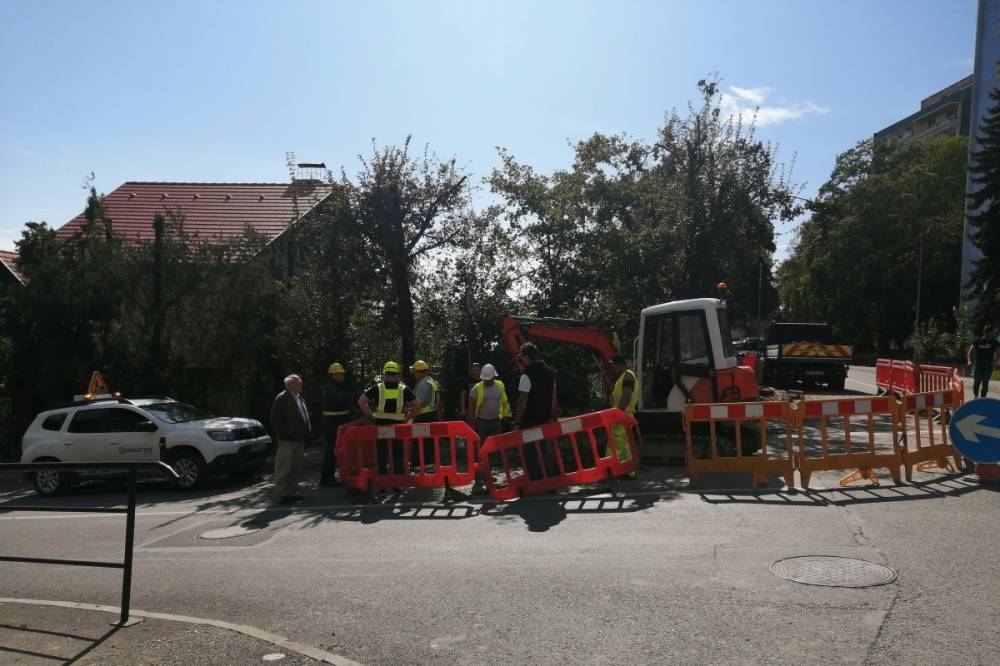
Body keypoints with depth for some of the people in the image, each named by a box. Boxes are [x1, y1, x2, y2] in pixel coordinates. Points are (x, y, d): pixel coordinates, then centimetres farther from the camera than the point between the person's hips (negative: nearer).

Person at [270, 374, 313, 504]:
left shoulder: (300, 398, 16)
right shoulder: (281, 398, -9)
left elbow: (306, 416, 24)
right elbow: (275, 419, -11)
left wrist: (308, 433, 13)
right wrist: (285, 434, -14)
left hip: (299, 439, 8)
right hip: (287, 440, -8)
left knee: (296, 468, 12)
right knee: (284, 469, -3)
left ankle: (292, 492, 21)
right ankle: (281, 494, 2)